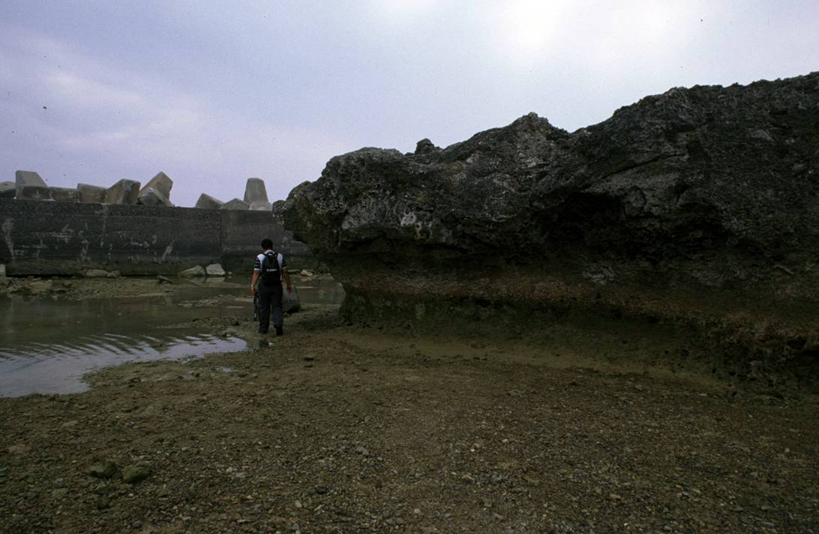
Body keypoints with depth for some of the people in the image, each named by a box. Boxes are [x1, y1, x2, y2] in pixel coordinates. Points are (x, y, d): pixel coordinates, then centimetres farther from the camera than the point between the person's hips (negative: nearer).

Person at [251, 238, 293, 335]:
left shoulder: (259, 258, -5)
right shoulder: (280, 256, 1)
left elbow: (256, 273, -11)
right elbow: (285, 272, 1)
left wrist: (252, 285, -12)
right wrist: (289, 285, 8)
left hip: (264, 286, -1)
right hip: (277, 286, 1)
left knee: (264, 308, 10)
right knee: (277, 307, 6)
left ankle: (263, 328, 18)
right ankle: (278, 324, -16)